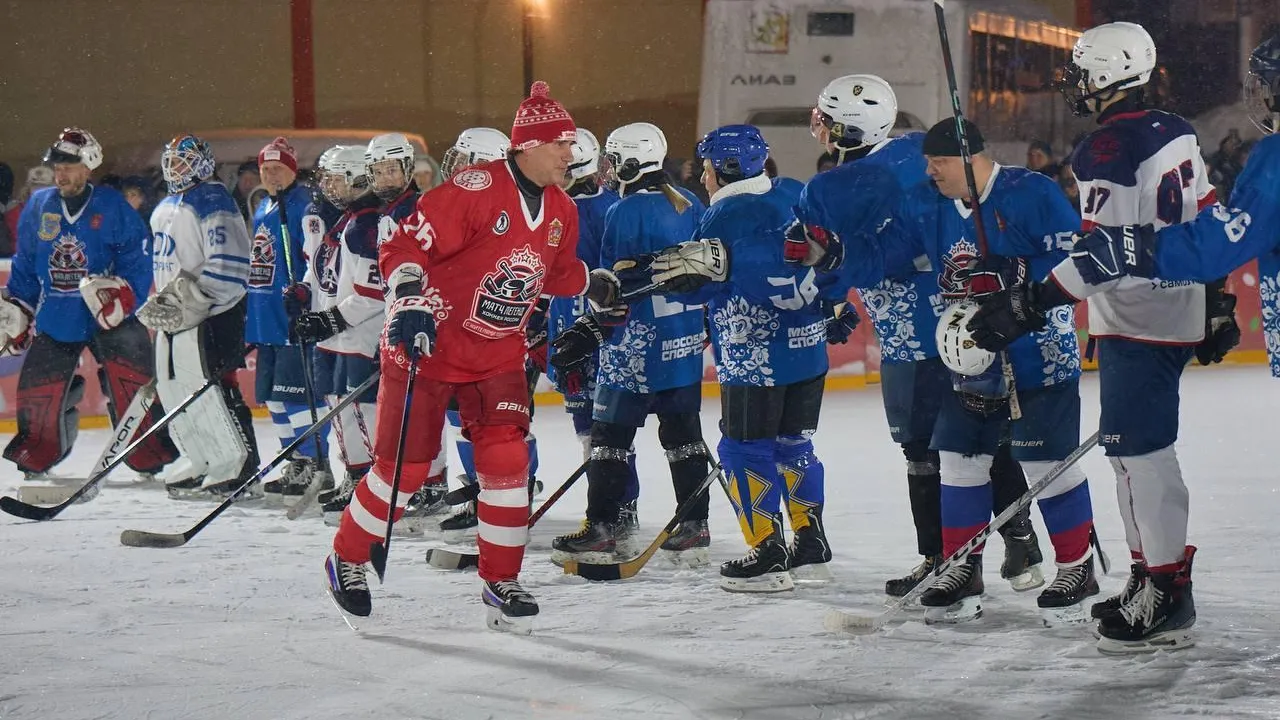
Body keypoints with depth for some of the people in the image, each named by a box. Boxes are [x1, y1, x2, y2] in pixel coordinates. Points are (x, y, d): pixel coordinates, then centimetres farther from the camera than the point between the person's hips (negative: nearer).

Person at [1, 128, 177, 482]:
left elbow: (139, 259, -7)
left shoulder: (112, 206, -5)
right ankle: (36, 460, 24)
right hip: (54, 319, 4)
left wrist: (124, 292, -22)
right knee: (37, 392, 4)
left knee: (132, 387, -9)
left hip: (109, 318, -4)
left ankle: (152, 461, 1)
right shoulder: (38, 206, 7)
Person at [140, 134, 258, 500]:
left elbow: (228, 263, -20)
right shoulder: (164, 210, 19)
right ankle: (203, 463, 18)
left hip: (211, 312, -10)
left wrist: (196, 298, -24)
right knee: (173, 388, 9)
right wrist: (158, 304, 25)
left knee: (208, 384, -14)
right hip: (173, 313, 10)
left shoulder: (212, 202, -11)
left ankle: (237, 465, -9)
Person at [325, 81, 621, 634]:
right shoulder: (475, 190, -20)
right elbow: (405, 245, -20)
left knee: (507, 460, -5)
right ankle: (346, 558, 21)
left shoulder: (560, 212, 5)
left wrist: (598, 285, 10)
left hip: (498, 355, 6)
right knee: (404, 464, 0)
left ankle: (501, 583, 6)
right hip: (429, 343, -6)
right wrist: (410, 301, -31)